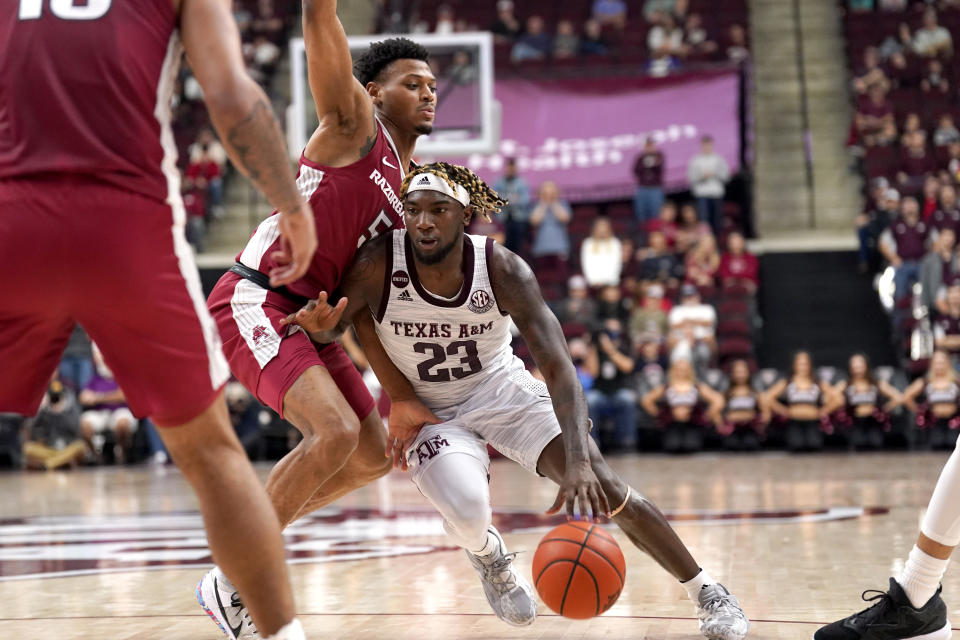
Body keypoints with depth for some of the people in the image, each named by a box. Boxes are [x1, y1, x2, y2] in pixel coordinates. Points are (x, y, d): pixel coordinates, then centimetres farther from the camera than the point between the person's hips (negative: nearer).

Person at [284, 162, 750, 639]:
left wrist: (578, 461, -46)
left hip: (503, 391, 1)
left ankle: (706, 592, 3)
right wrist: (319, 325, -38)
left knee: (604, 487, -15)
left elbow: (558, 365, -31)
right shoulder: (378, 264, -25)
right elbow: (333, 328, -9)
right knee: (466, 512, -30)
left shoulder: (502, 269, -25)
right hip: (430, 412, 0)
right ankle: (489, 557, 11)